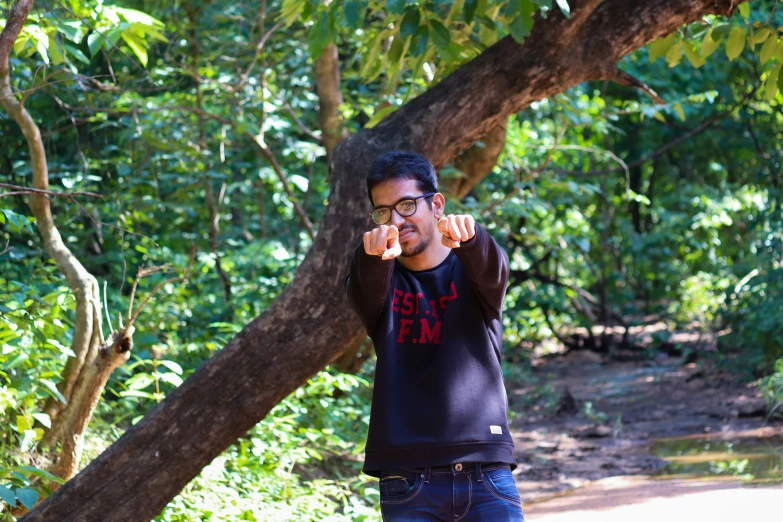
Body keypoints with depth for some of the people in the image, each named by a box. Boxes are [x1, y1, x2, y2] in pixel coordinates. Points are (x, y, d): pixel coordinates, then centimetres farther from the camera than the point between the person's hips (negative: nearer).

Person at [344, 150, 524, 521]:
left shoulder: (471, 270, 7)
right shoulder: (380, 283, 8)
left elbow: (492, 270, -17)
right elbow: (363, 291, -16)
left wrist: (467, 237, -42)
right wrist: (374, 253, -41)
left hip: (487, 473, 0)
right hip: (407, 479, 0)